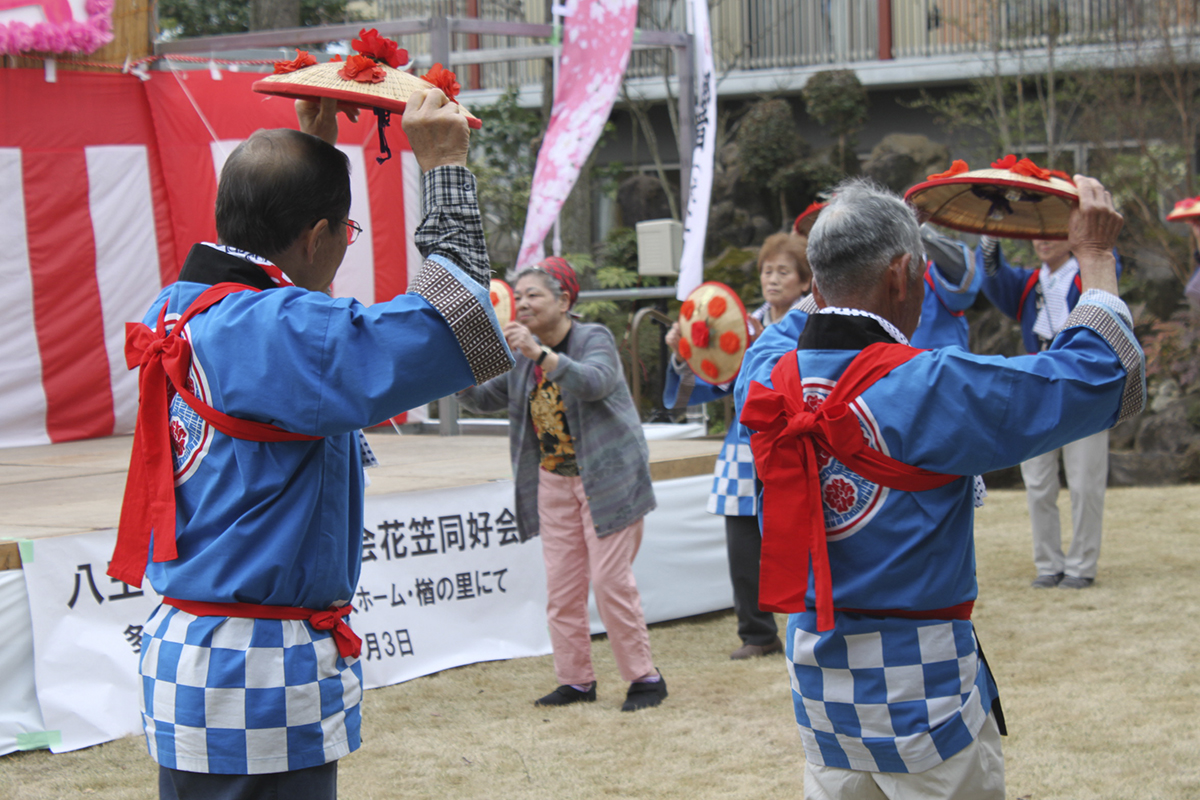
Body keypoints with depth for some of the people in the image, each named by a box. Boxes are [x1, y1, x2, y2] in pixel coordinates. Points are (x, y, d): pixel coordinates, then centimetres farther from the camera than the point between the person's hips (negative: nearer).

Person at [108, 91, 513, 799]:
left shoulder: (180, 310, 8)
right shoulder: (279, 333, -20)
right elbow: (459, 330, -25)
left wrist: (315, 151, 35)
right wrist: (443, 165, -16)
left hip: (187, 643, 10)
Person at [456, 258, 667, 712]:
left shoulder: (594, 340, -10)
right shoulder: (522, 356, 10)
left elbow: (594, 382, -31)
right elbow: (484, 399, 15)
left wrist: (541, 354, -43)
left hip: (606, 478, -7)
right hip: (553, 482, 7)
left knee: (611, 580, -9)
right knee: (561, 585, 4)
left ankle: (644, 677, 1)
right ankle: (576, 680, 12)